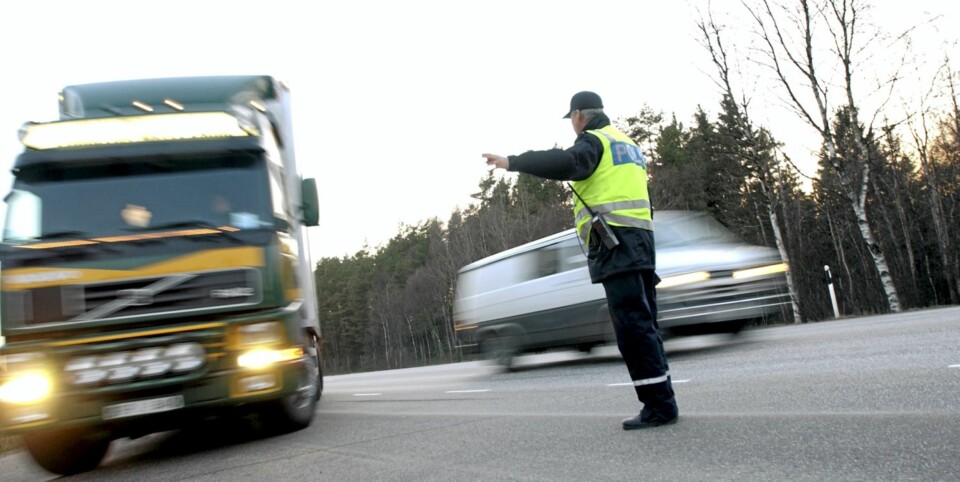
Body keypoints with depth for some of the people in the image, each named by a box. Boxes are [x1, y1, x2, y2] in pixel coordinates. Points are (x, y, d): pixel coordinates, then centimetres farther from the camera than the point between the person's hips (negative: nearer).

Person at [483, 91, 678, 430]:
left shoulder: (594, 140, -2)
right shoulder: (627, 145, 27)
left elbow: (568, 163, -21)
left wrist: (512, 162, -20)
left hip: (616, 243, -9)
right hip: (639, 240, 9)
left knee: (634, 326, -10)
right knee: (644, 324, 10)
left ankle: (660, 405, -10)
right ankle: (661, 402, 13)